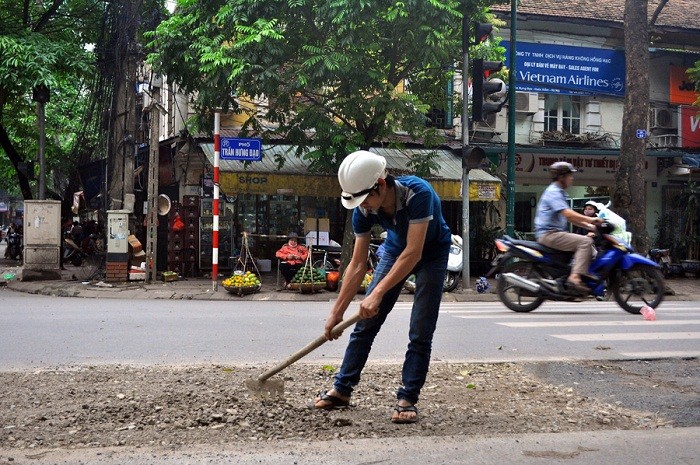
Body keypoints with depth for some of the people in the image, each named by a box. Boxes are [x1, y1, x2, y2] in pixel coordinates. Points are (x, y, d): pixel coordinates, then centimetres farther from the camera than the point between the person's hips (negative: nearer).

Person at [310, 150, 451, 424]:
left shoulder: (418, 193, -38)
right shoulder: (363, 210, -22)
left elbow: (413, 253, -39)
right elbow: (357, 265, -15)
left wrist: (378, 293, -42)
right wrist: (337, 311, -15)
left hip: (431, 253, -4)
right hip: (396, 250, 4)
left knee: (420, 332, -10)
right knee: (365, 323, 2)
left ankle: (407, 399, 0)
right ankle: (342, 389, 12)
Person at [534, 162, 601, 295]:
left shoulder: (559, 192, 22)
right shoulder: (553, 192, -10)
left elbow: (570, 218, 22)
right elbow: (567, 213, -23)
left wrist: (588, 226, 11)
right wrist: (591, 219, -20)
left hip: (556, 233, 10)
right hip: (549, 234, -10)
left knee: (588, 242, 10)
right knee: (585, 241, -21)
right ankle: (575, 278, -30)